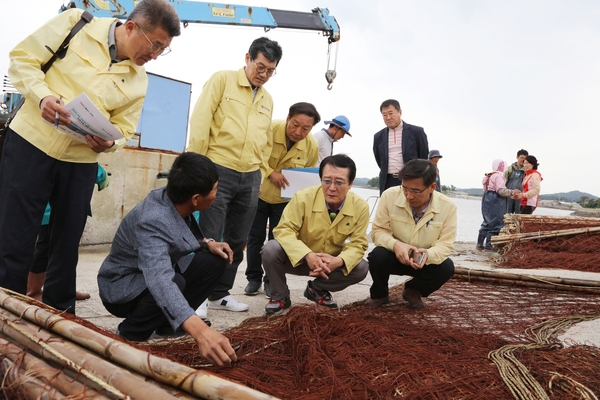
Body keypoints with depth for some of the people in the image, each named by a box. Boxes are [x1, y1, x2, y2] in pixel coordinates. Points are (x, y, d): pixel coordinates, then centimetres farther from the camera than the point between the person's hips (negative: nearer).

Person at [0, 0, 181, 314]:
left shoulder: (138, 81, 2)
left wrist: (107, 143, -15)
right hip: (30, 143, -3)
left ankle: (59, 313, 26)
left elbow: (123, 127, 7)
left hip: (81, 162, 3)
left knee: (67, 243, 10)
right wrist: (42, 95, -21)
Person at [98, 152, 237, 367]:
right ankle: (129, 336, -10)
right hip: (121, 288, -8)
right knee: (173, 283, -37)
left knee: (215, 259, -9)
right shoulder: (152, 222, -37)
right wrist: (199, 330, -65)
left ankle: (167, 322, 3)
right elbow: (160, 280, -53)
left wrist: (207, 243, -12)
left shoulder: (173, 200, -14)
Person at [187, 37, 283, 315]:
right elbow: (200, 120, -7)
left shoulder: (267, 99, 17)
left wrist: (260, 175, 15)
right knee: (208, 237, -4)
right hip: (218, 170, -6)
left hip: (250, 178, 6)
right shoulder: (223, 80, 0)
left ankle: (220, 294, 23)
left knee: (237, 241, 10)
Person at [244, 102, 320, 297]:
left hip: (285, 198, 1)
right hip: (259, 192, -1)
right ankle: (254, 278, 20)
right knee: (255, 236, 6)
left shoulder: (312, 146, -16)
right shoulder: (269, 129, -24)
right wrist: (270, 173, -27)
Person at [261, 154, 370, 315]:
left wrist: (339, 261, -36)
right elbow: (284, 230, -24)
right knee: (271, 249, -30)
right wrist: (308, 255, -41)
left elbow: (357, 244, -14)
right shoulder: (303, 197, -24)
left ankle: (317, 289, 6)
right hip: (298, 258, -2)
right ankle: (280, 296, -2)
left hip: (332, 262, 2)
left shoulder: (361, 207, -17)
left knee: (361, 268, -22)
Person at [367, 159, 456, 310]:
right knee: (378, 255, -33)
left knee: (446, 267, -27)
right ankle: (379, 294, 3)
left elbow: (445, 244, -15)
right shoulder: (389, 196, -21)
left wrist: (428, 254, -39)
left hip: (426, 261, 1)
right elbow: (378, 230, -14)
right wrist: (395, 244, -36)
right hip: (394, 257, -1)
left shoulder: (448, 207, -18)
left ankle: (413, 291, 7)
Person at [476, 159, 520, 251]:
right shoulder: (498, 176, -13)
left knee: (487, 223, 16)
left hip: (487, 200, 10)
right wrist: (512, 192, -17)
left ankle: (480, 244, 17)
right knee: (495, 224, -3)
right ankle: (488, 245, -2)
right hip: (495, 202, -10)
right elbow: (501, 190, -23)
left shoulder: (489, 176, 17)